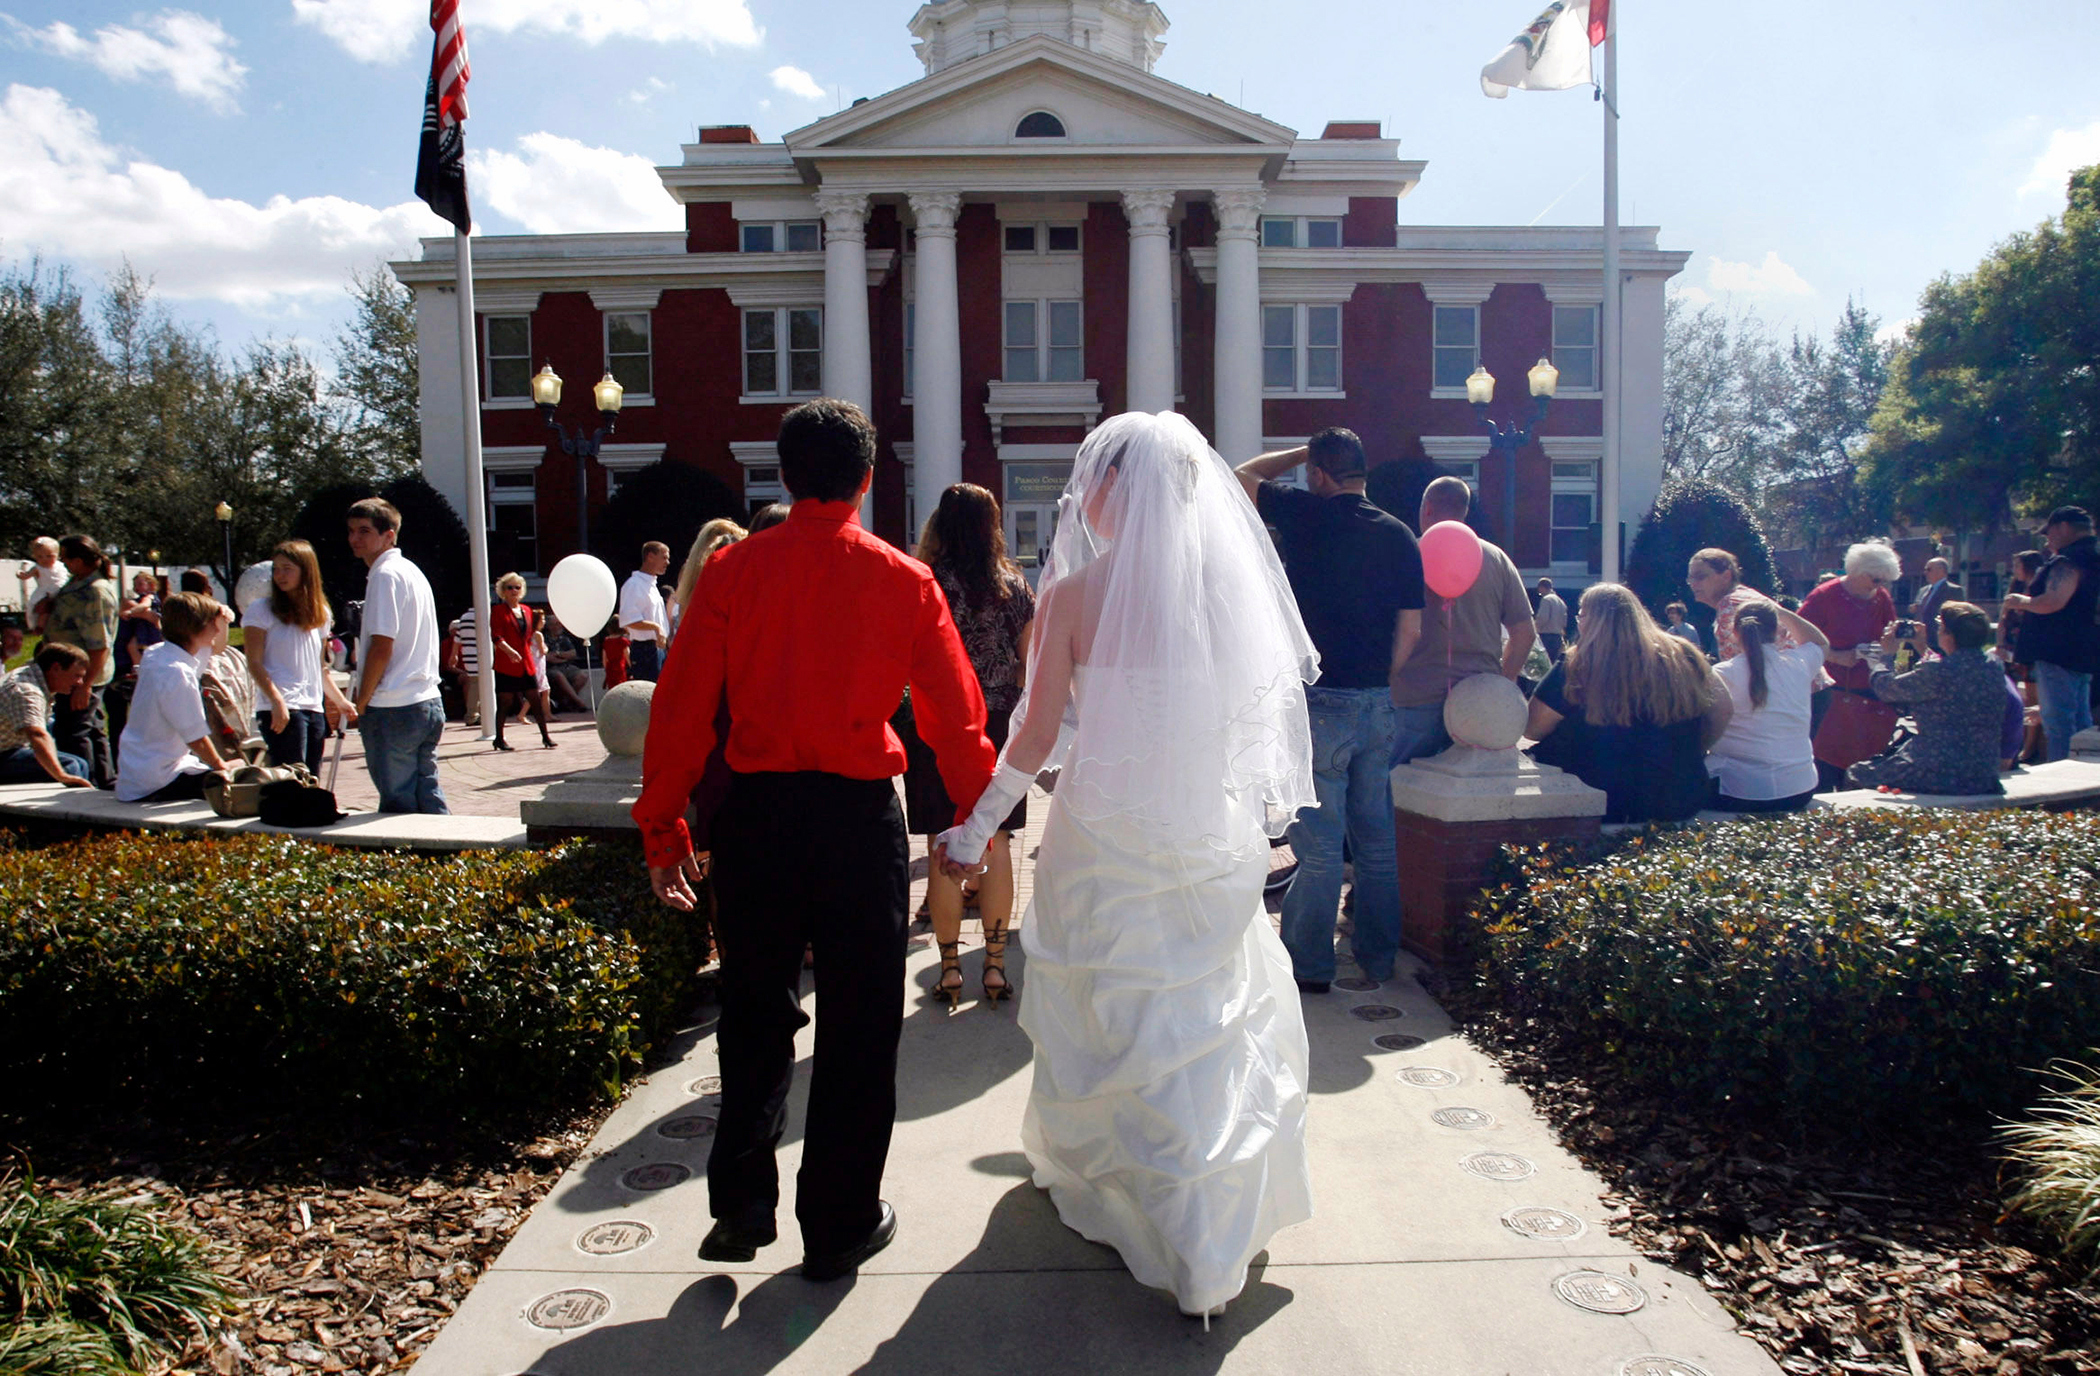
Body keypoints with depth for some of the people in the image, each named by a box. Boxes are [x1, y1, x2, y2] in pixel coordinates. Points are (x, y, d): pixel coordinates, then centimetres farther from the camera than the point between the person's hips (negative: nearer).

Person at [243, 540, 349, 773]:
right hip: (280, 711, -5)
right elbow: (254, 663, -6)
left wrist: (340, 701, 14)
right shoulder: (261, 609, 0)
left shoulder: (320, 613, 16)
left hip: (315, 709, 6)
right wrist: (277, 701, -18)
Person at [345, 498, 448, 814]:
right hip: (428, 703, 9)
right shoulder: (413, 571, 17)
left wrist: (360, 705, -7)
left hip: (393, 708, -9)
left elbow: (381, 648, -16)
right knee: (428, 796, 11)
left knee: (398, 806, -2)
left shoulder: (384, 575, -11)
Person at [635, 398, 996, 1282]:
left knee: (755, 1019, 18)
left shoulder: (733, 570, 0)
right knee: (857, 1029, 10)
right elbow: (958, 717, 1)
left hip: (756, 813, 2)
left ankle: (742, 1208, 23)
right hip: (861, 816, -1)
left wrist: (663, 829, 6)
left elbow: (681, 709, -2)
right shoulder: (904, 580, -2)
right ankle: (840, 1226, 21)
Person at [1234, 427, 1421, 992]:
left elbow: (1243, 477, 9)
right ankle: (1379, 955, 25)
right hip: (1378, 705, 5)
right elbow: (1411, 631, 5)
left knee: (1318, 843, 0)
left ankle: (1309, 964, 9)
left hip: (1321, 705, -5)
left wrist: (1303, 452, 17)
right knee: (1376, 837, 14)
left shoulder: (1305, 514, -8)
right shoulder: (1399, 536, 4)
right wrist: (1378, 684, 14)